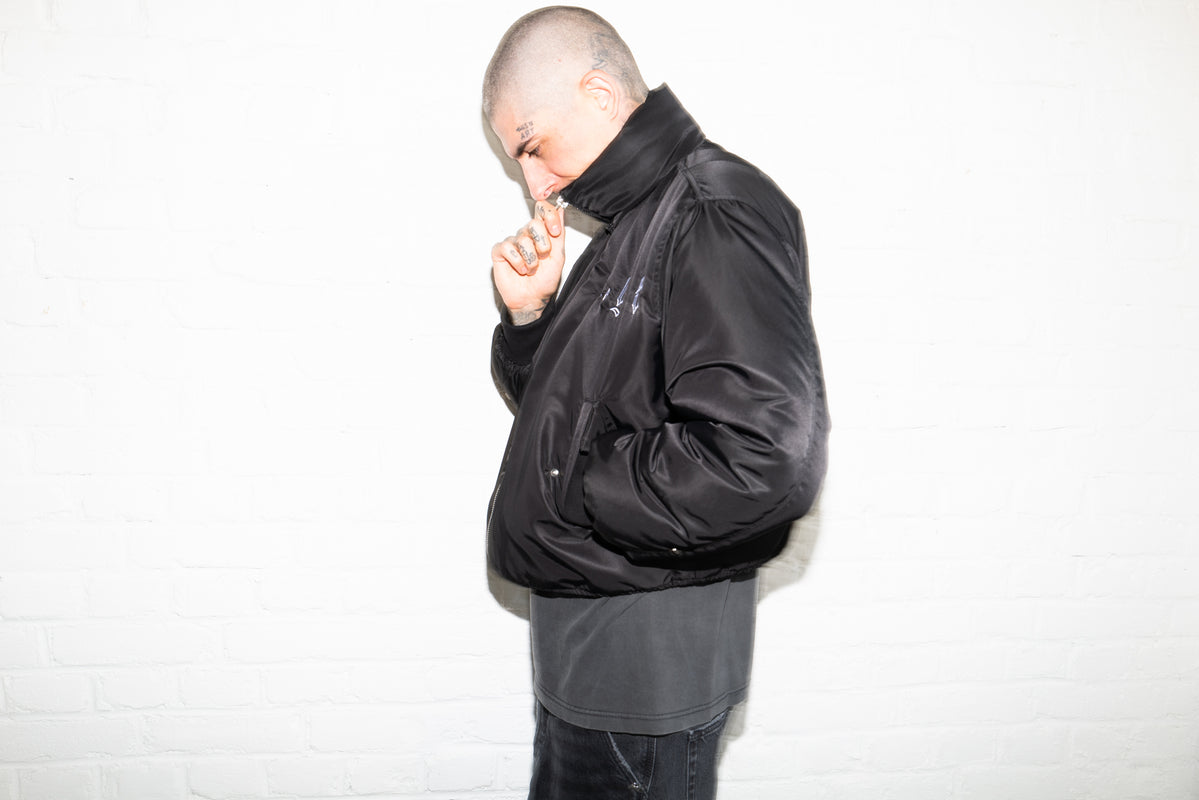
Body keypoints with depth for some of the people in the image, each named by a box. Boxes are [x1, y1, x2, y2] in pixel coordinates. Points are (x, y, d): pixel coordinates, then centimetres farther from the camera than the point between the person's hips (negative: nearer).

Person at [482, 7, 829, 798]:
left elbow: (764, 459, -32)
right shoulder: (632, 230, 12)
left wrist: (569, 491, -19)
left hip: (651, 651, -9)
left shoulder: (718, 213, -19)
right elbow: (561, 411, 18)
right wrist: (530, 315, -1)